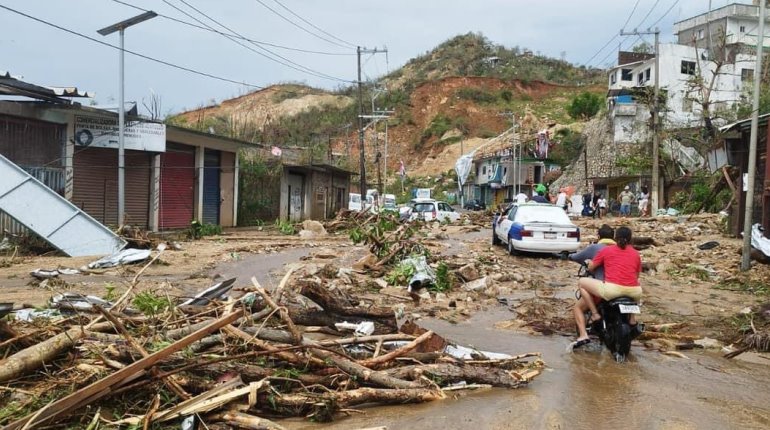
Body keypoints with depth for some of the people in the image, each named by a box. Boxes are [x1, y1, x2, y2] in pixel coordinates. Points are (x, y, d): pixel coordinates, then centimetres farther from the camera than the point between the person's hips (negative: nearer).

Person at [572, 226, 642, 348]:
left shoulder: (606, 250, 11)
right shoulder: (636, 254, 19)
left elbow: (590, 268, 19)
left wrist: (590, 262, 42)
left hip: (611, 289, -4)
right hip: (633, 292, 4)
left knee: (582, 282, 18)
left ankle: (595, 314, 9)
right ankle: (632, 319, 29)